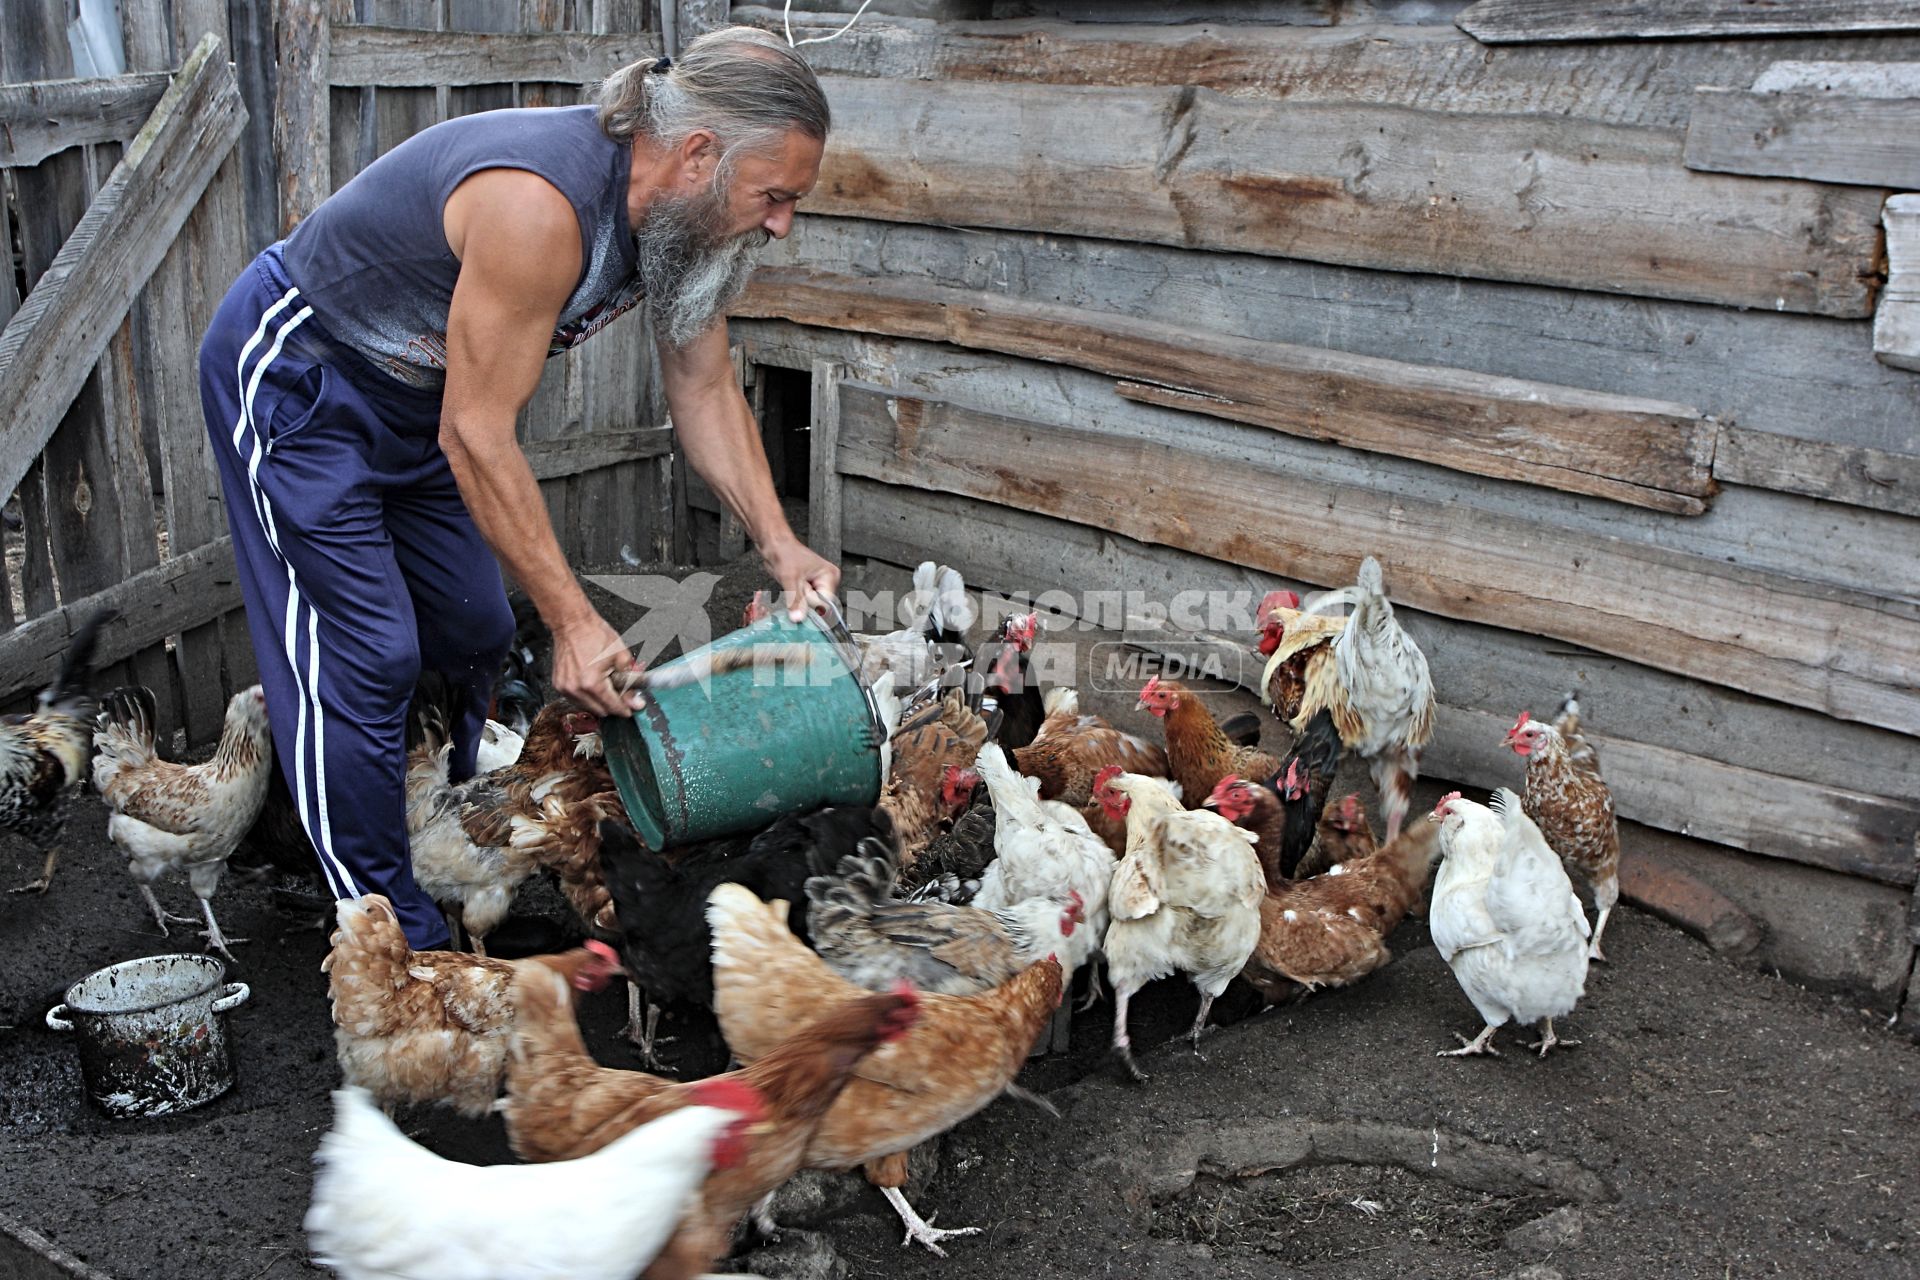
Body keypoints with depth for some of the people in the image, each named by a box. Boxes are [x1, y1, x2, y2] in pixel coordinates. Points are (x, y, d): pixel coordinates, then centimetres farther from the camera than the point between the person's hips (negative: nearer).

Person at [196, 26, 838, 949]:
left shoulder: (683, 214, -11)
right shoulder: (540, 208, -37)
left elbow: (704, 392, 0)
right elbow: (476, 438, -33)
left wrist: (780, 546, -10)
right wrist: (572, 620, -31)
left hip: (411, 388, 9)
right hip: (292, 377, -9)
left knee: (473, 633, 12)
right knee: (366, 654, -9)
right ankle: (392, 933, 3)